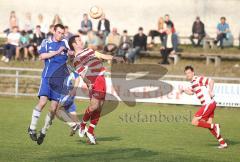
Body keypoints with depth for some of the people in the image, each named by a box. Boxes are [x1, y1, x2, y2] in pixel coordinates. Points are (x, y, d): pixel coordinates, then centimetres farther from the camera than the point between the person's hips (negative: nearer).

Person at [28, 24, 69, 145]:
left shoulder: (65, 43, 10)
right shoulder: (46, 42, 5)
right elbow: (41, 56, -8)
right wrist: (57, 52, -15)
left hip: (60, 80, 2)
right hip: (47, 77, -2)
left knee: (54, 108, -2)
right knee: (43, 101, -19)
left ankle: (44, 131, 14)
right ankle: (32, 128, -4)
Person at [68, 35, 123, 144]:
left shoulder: (88, 50, 22)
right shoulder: (76, 60, -4)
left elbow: (102, 56, 27)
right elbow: (82, 74, -14)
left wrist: (114, 58, 15)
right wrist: (89, 83, -29)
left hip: (101, 80, 8)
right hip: (94, 83, -8)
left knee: (99, 108, 6)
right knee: (94, 105, -19)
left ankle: (90, 132, 14)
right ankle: (82, 125, 5)